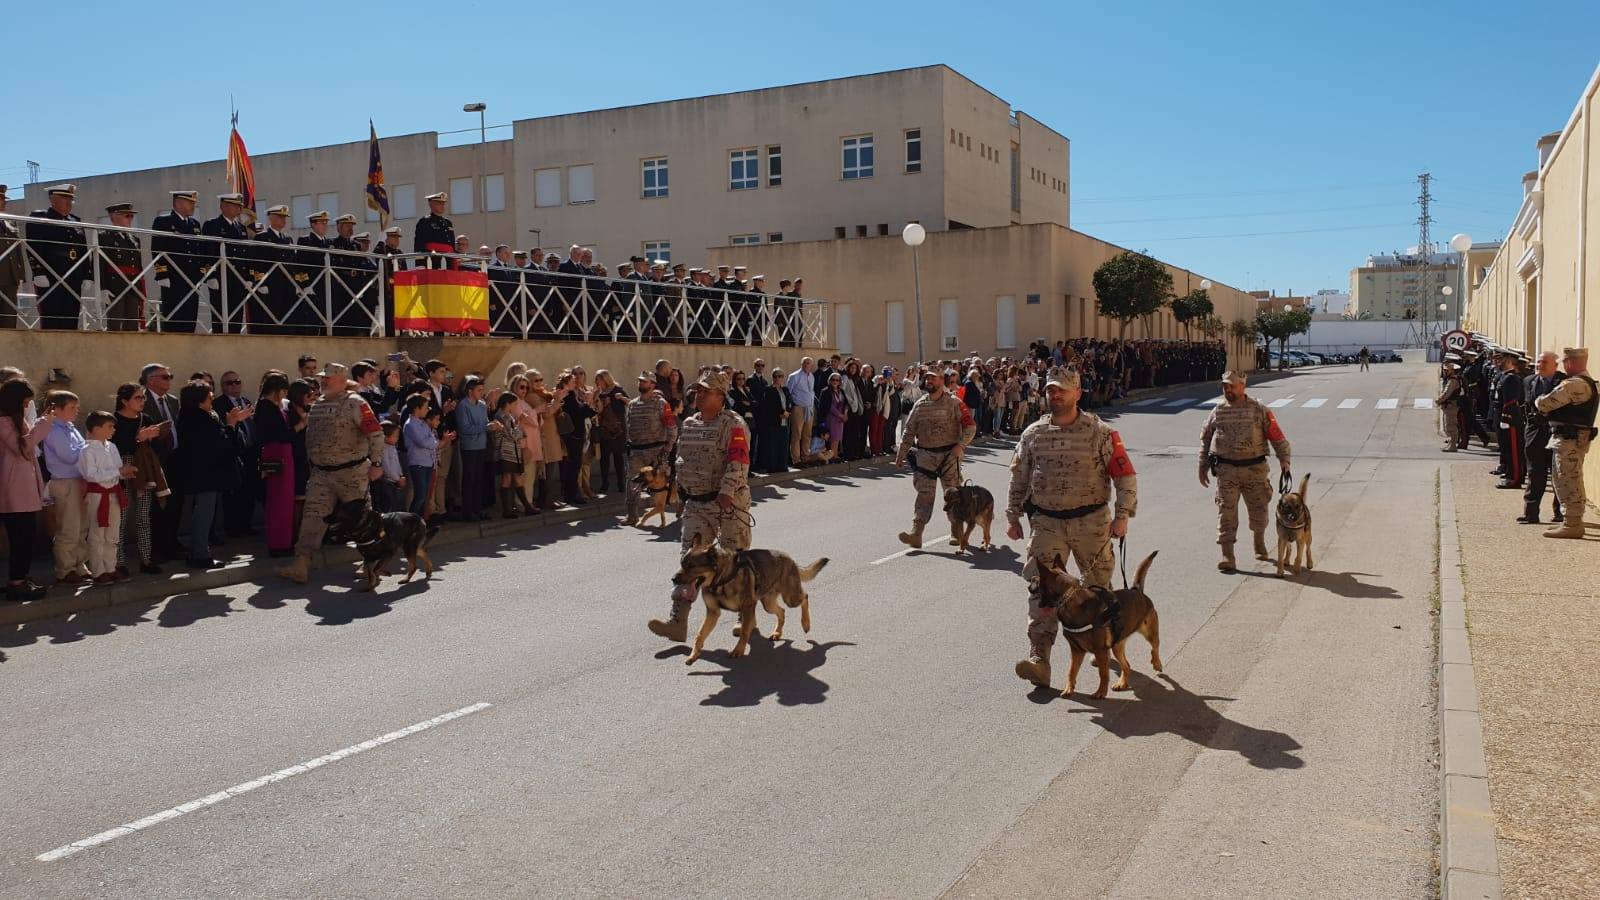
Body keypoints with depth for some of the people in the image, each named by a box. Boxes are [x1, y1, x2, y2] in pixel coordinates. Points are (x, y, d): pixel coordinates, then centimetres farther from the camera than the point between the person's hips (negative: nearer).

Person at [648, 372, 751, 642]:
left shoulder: (733, 425, -11)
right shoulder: (688, 425, 12)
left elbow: (738, 463, -20)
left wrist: (726, 493, -30)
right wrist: (683, 491, 20)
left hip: (729, 502, -6)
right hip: (696, 503, 6)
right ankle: (678, 622, -4)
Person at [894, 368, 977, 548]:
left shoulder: (953, 403, -3)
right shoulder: (920, 405, 9)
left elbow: (970, 426, -6)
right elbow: (909, 432, 13)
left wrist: (961, 445, -19)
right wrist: (901, 455, 9)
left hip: (949, 454, -2)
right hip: (925, 455, 3)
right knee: (924, 494, -5)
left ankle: (957, 532, 22)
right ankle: (916, 533, -11)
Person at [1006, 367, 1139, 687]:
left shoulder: (1100, 433, -5)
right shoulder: (1033, 434, 4)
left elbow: (1125, 475, -5)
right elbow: (1019, 479, 13)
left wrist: (1122, 515, -13)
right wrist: (1013, 517, 12)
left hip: (1091, 521, -1)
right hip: (1046, 523, 1)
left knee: (1098, 585, 14)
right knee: (1042, 588, -10)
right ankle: (1039, 659, -14)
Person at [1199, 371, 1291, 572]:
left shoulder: (1259, 410, 0)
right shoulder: (1218, 412, 7)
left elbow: (1277, 437, -1)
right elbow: (1205, 439, 15)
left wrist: (1284, 460, -13)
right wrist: (1203, 467, 13)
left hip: (1254, 468, 0)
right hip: (1226, 470, 1)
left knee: (1258, 509, 12)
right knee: (1226, 512, -5)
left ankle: (1260, 544, 38)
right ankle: (1227, 557, -4)